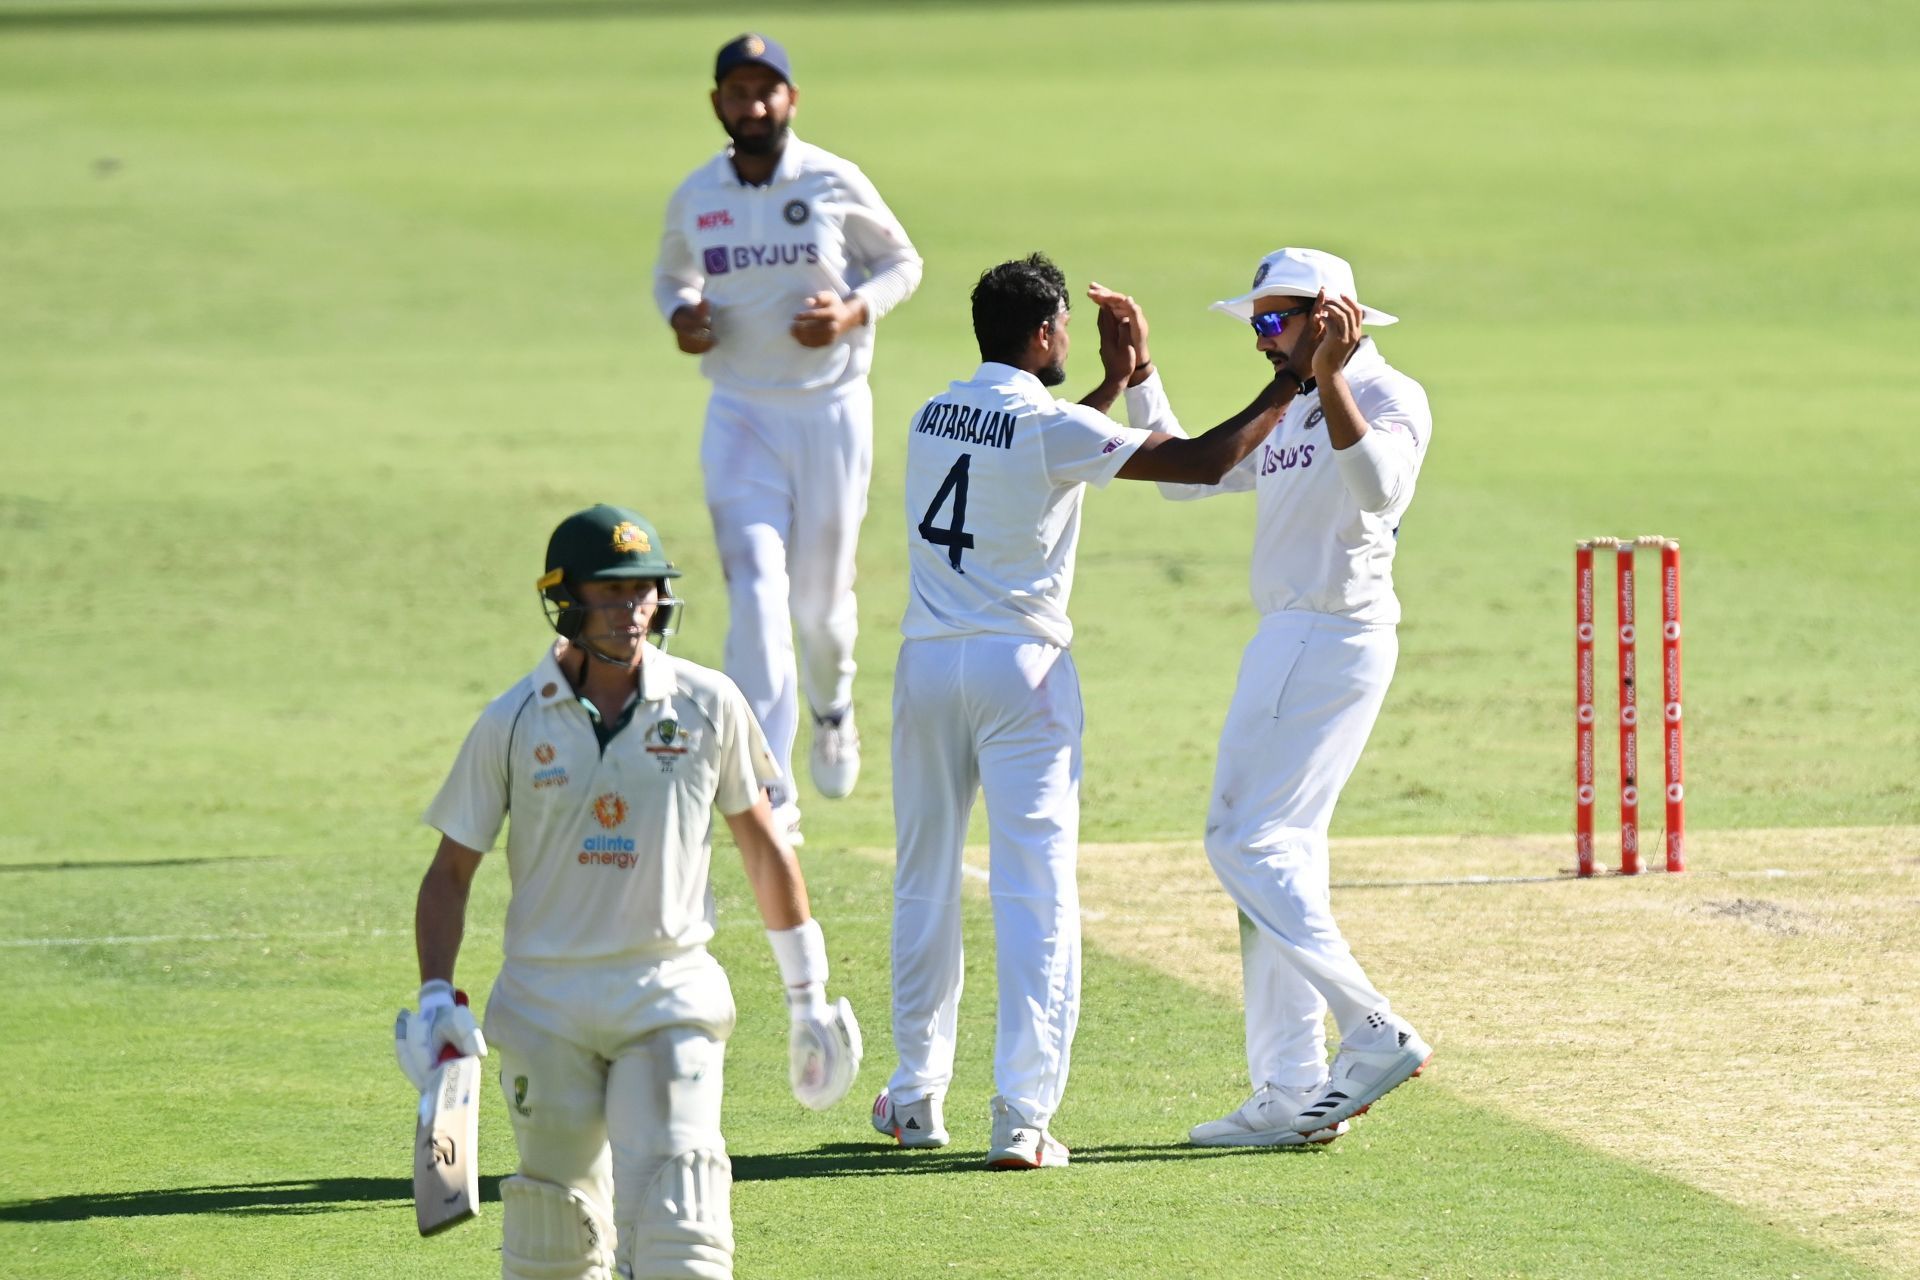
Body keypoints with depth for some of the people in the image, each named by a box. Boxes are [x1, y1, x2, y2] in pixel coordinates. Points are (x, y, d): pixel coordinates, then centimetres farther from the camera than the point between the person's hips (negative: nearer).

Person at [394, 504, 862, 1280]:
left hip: (669, 1000, -1)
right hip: (546, 1003, 1)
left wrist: (808, 1001, 11)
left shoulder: (709, 707, 0)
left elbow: (763, 846, 10)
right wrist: (435, 1001, -7)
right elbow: (451, 872, 6)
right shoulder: (513, 723, -1)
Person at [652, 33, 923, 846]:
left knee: (821, 599, 8)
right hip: (741, 419, 1)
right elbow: (671, 275, 17)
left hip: (832, 412, -1)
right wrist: (680, 315, -6)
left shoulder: (836, 184, -7)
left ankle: (832, 706, 45)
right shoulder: (695, 199, 0)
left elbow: (902, 263, 4)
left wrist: (853, 312, -15)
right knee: (757, 591, -14)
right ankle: (771, 796, -17)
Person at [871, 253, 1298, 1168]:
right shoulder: (1052, 427, -12)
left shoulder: (933, 417, 8)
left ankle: (916, 1095, 24)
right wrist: (1291, 386, -6)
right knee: (1037, 888, -5)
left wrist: (1117, 382, 31)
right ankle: (1021, 1115, -13)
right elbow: (1201, 462, -14)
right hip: (1020, 667, -6)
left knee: (924, 879, 17)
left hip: (926, 664, 6)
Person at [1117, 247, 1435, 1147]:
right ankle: (1295, 1096, 9)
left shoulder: (1389, 397, -8)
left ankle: (1374, 1033, -13)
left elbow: (1380, 485, -29)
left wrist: (1329, 379, -36)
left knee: (1248, 843, -14)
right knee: (1277, 853, 8)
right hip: (1289, 640, 10)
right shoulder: (1289, 416, 21)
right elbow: (1182, 473, 25)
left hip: (1335, 634, -10)